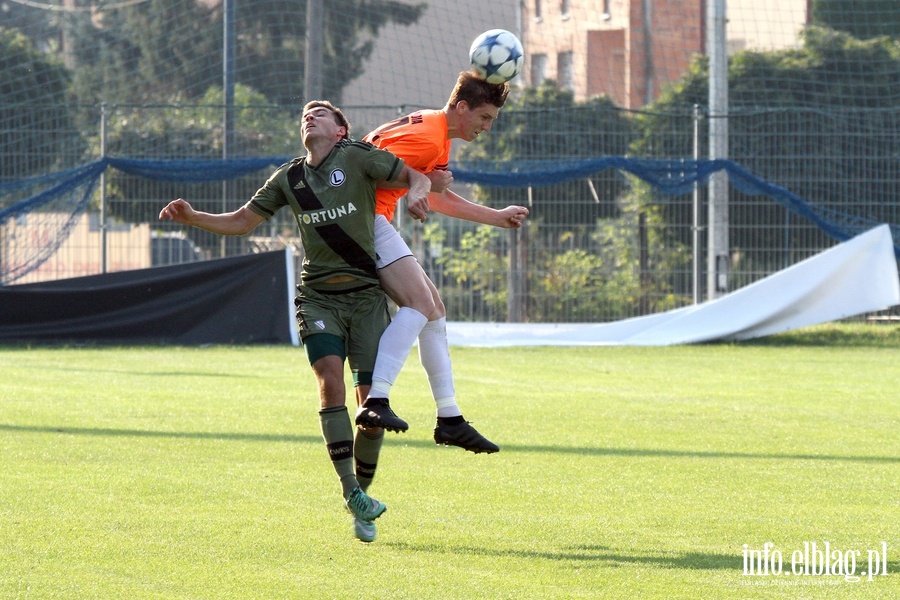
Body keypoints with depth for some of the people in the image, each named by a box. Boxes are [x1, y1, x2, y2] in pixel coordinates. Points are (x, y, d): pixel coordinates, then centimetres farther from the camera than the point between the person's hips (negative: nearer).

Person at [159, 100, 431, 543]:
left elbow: (416, 176, 0)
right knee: (330, 379, -21)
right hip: (317, 296, 2)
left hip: (366, 295, -2)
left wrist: (417, 191, -23)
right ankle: (351, 493, -24)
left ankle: (362, 492, 9)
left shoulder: (356, 158, 1)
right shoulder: (288, 179, 12)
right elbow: (242, 221, 19)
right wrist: (192, 217, 5)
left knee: (372, 399, -7)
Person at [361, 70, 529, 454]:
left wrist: (497, 217, 32)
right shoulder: (427, 137, -16)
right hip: (366, 217, -11)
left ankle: (449, 419, 13)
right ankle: (376, 400, -35)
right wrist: (423, 181, -20)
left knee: (433, 309, 12)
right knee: (420, 303, -22)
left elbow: (438, 198, 32)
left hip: (372, 221, 11)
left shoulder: (439, 140, 19)